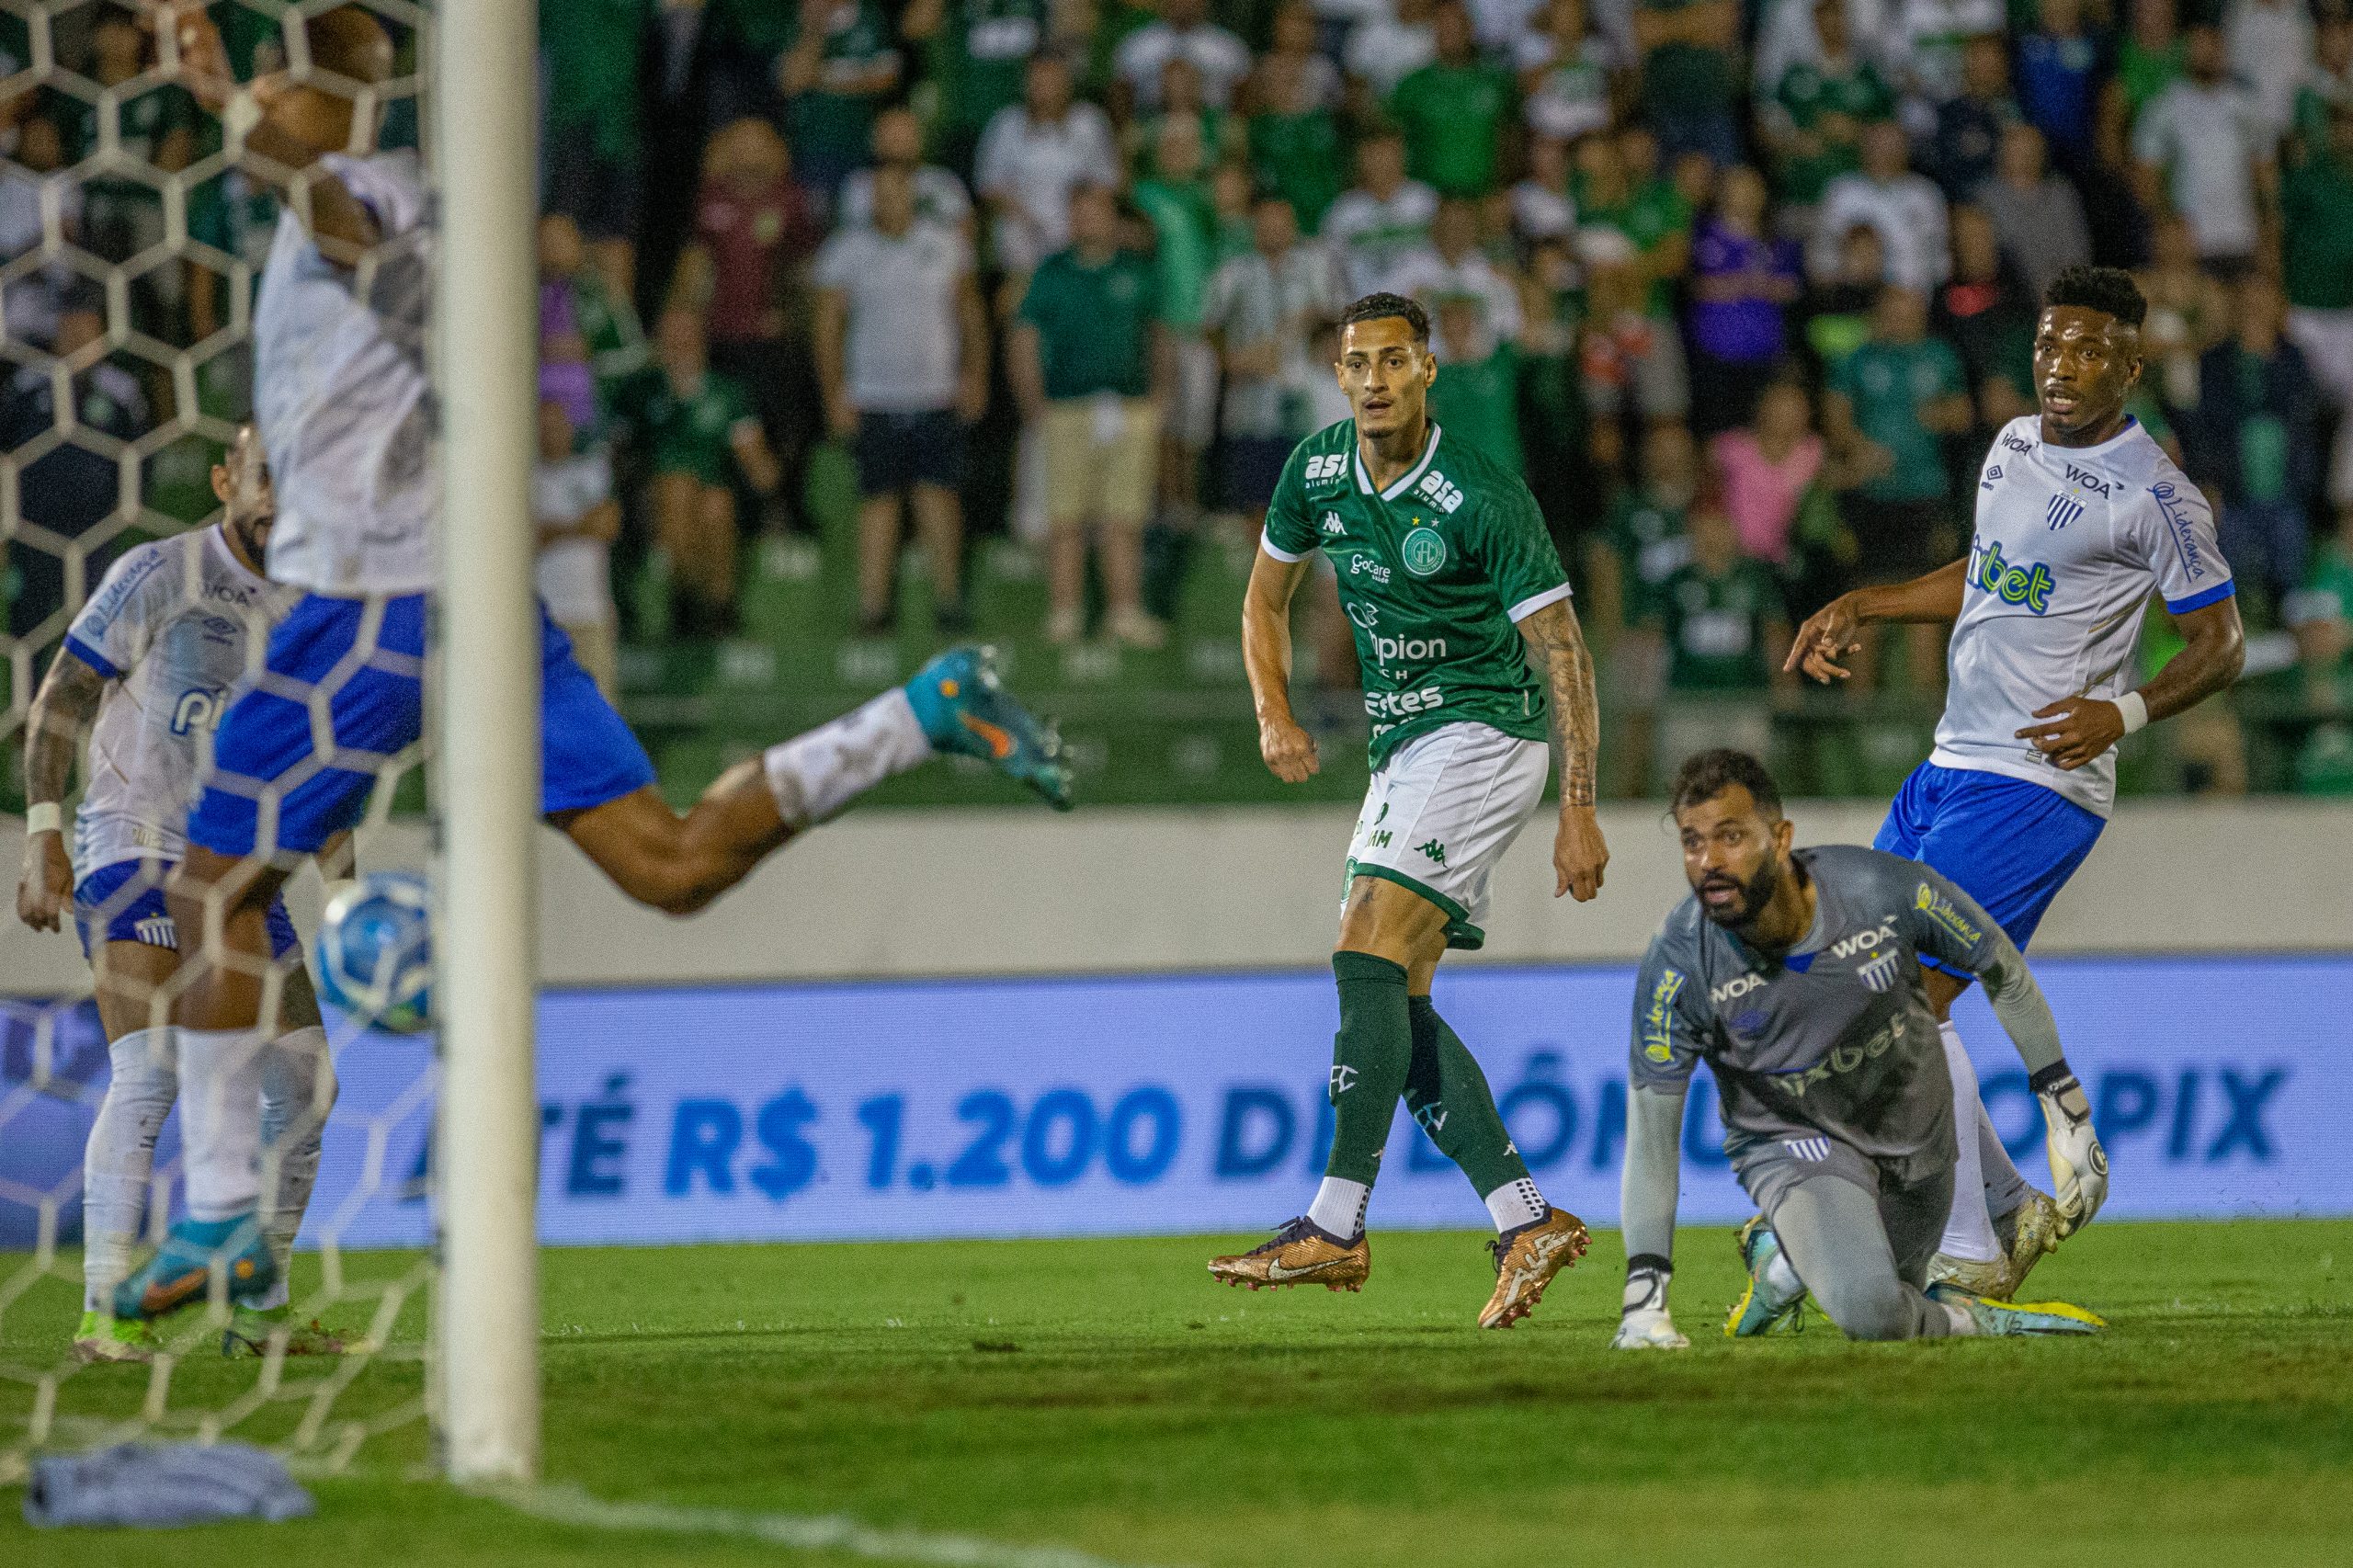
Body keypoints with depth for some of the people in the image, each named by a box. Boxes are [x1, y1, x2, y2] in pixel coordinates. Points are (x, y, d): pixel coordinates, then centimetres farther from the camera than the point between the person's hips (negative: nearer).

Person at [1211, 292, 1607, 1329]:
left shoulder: (1482, 500, -17)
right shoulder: (1317, 472, 3)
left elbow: (1561, 651, -15)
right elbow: (1266, 595, 18)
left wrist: (1580, 810, -19)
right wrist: (1274, 715, 0)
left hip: (1484, 732, -8)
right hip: (1404, 750, 8)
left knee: (1368, 962, -19)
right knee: (1397, 1003, 1)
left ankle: (1335, 1228, -22)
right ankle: (1526, 1222, 3)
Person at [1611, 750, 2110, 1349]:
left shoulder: (1887, 890, -27)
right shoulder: (1678, 965, -27)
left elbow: (2004, 973, -7)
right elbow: (1651, 1140, -18)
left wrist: (2067, 1115, -3)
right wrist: (1644, 1298, -22)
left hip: (1914, 1122, 3)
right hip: (1788, 1138, -3)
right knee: (1868, 1311, -26)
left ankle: (1785, 1254, 44)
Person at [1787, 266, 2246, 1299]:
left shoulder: (2155, 495, -11)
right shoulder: (2016, 444, 13)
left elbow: (2220, 643, -6)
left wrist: (2126, 711, -20)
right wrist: (1860, 608, 19)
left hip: (2038, 782, -9)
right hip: (1951, 768, 9)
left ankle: (1969, 1257, -10)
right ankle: (2011, 1210, 18)